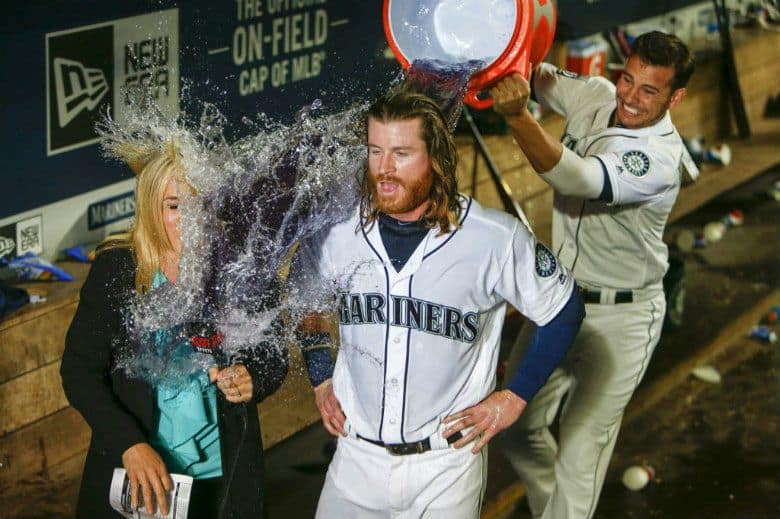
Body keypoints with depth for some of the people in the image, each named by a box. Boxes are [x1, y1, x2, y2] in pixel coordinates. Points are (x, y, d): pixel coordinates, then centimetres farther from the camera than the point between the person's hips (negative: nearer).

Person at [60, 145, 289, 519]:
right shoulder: (115, 267, -8)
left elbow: (275, 358, 6)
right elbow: (79, 371, -8)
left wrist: (253, 381, -17)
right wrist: (130, 445, -19)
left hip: (221, 476, 1)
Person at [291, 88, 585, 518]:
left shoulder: (497, 239, -14)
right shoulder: (338, 232, -6)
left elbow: (564, 311, 0)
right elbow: (304, 295, 17)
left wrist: (515, 397, -2)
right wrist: (320, 380, 11)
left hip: (448, 462, -2)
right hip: (356, 454, 2)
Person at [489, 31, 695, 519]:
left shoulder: (661, 158, -27)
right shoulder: (597, 97, -6)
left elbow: (579, 179, -42)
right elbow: (532, 73, -1)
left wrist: (516, 115, -57)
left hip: (621, 318, -7)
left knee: (581, 449, -3)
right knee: (519, 428, 15)